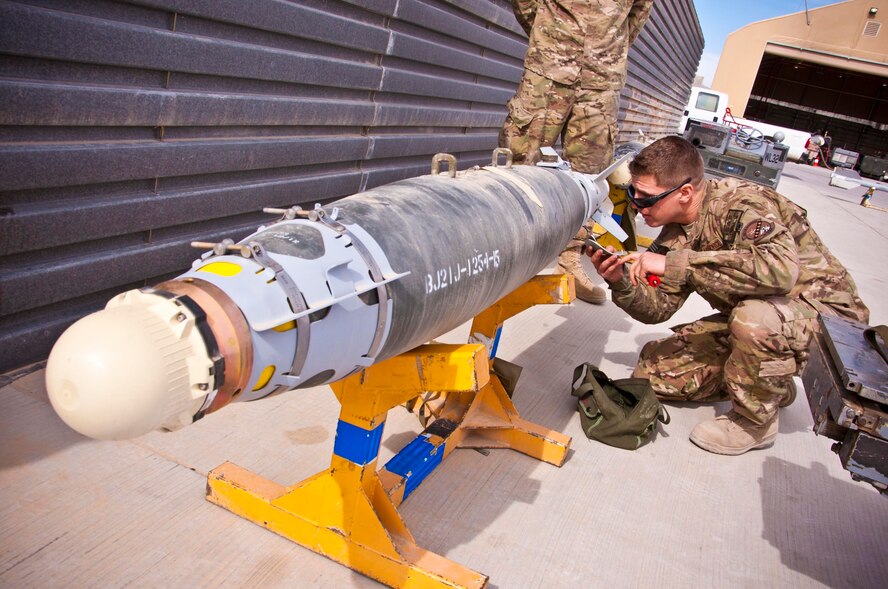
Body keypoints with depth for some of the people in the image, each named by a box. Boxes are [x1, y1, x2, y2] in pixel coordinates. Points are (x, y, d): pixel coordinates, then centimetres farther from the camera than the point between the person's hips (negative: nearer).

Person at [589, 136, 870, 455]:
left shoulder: (741, 203, -25)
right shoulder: (678, 233, -2)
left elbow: (780, 269, -44)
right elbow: (658, 306, 0)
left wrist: (674, 263, -40)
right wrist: (621, 282, -21)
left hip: (829, 313, -7)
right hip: (747, 317, 8)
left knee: (755, 316, -40)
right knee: (653, 369, -1)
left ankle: (755, 420, -11)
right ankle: (768, 383, 16)